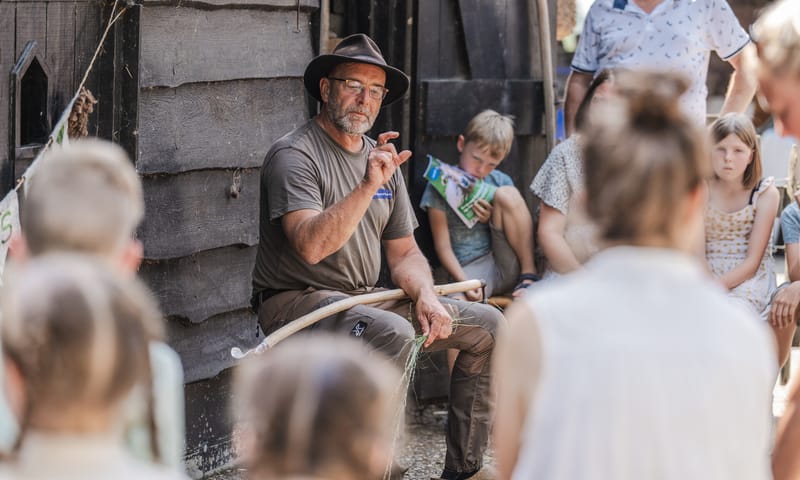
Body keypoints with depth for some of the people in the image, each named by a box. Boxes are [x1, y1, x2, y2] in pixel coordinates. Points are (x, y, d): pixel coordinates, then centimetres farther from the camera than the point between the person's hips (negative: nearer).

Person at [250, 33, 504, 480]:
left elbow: (404, 251, 16)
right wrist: (368, 186, -34)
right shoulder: (295, 155, -11)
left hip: (364, 300, 8)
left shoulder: (382, 158, 14)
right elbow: (310, 246, -26)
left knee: (488, 325, 3)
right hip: (298, 301, -8)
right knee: (393, 332, -36)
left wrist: (425, 296, -5)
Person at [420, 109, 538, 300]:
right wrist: (465, 283, -18)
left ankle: (529, 275, -12)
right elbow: (443, 246, -2)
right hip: (471, 268, -5)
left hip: (511, 265, 5)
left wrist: (493, 219, -4)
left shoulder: (501, 182, 12)